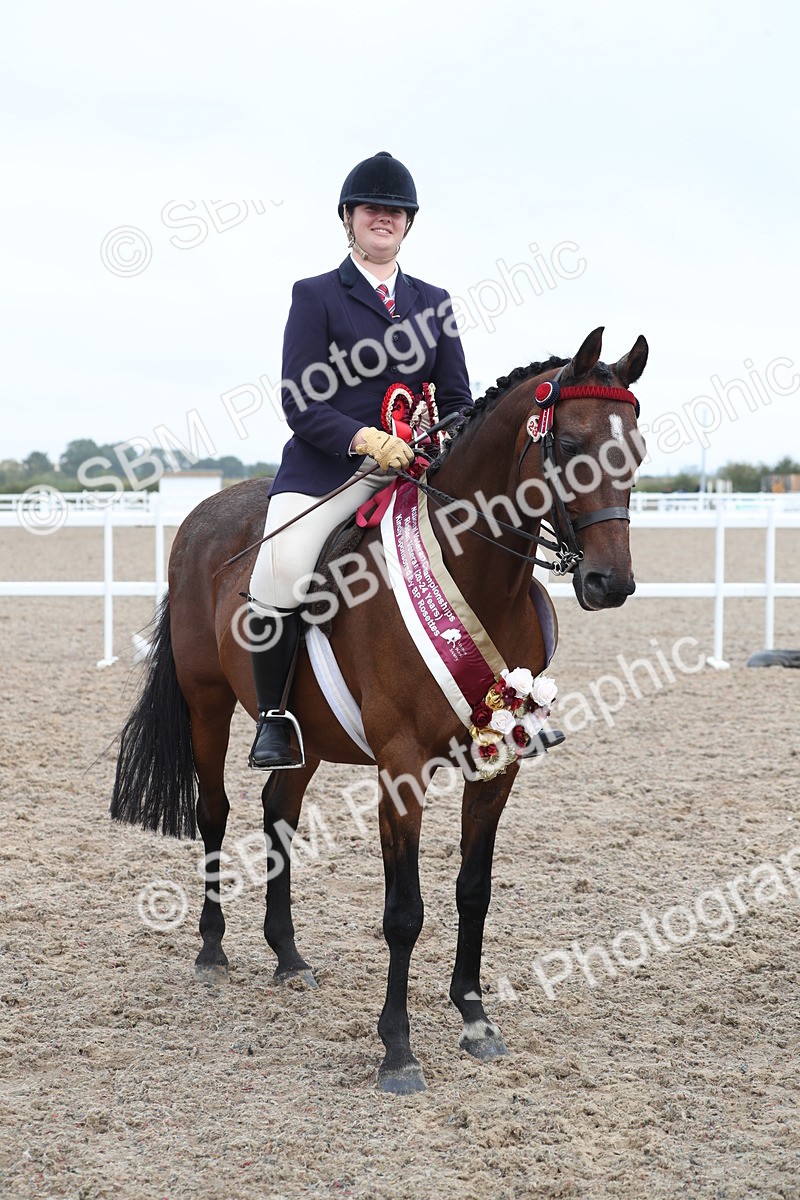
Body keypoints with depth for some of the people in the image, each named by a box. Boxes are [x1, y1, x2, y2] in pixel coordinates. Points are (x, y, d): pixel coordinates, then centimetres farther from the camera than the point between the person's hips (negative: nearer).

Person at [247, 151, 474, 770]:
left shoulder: (433, 301, 18)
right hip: (326, 469, -4)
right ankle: (274, 715, -12)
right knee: (282, 566, -30)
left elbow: (458, 400, 17)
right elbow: (301, 403, -4)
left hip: (416, 468, 4)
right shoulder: (316, 296, 6)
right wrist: (365, 439, -20)